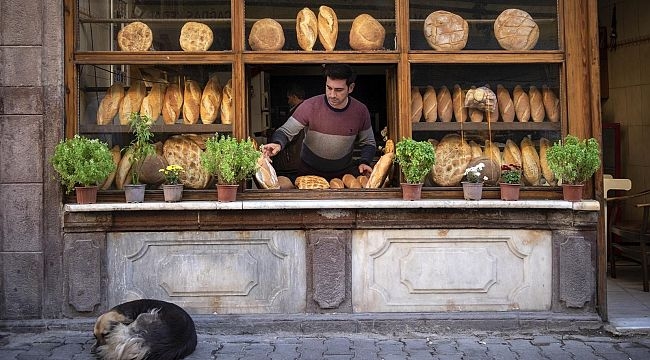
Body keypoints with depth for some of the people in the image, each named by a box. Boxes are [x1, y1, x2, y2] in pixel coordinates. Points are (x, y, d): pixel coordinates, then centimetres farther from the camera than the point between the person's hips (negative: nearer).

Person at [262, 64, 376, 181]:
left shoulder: (360, 111, -12)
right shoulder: (310, 106, -20)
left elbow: (368, 143, 3)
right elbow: (286, 131, -16)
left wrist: (364, 162, -16)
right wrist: (277, 143, -38)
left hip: (344, 173, 2)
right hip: (309, 172, -1)